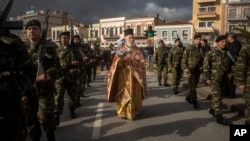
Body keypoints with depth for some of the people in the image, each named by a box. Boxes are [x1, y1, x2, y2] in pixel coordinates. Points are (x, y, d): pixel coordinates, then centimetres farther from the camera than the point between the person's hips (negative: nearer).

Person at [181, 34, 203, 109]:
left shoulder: (201, 49, 7)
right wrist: (185, 68, -14)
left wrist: (201, 67, -1)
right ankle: (194, 101, -3)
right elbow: (184, 59, -4)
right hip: (190, 70, -5)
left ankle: (188, 97, 32)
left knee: (194, 85, 13)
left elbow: (202, 59, 12)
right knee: (192, 86, -7)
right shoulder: (188, 49, -3)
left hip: (198, 70, 5)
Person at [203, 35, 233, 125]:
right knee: (217, 97, -7)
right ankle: (219, 116, -4)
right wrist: (207, 78, -10)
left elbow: (230, 65, 19)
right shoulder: (211, 53, -7)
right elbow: (206, 66, -7)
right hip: (214, 78, -6)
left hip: (224, 79, 6)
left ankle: (212, 109, 33)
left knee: (219, 95, 15)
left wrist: (230, 73, 7)